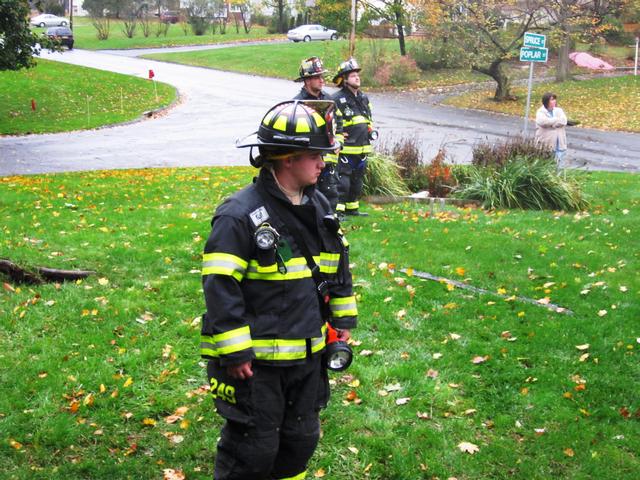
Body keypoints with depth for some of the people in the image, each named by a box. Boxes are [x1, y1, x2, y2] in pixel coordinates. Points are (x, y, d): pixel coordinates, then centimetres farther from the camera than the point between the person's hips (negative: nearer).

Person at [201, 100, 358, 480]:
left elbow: (339, 264, 18)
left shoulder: (319, 207, 5)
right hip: (256, 360, -7)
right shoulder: (240, 215, -20)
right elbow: (220, 287, -20)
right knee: (253, 449, 5)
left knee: (301, 439, 22)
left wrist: (344, 319, 18)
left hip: (308, 355, 7)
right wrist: (234, 354, -19)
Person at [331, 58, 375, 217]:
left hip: (362, 148, 8)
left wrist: (371, 131, 17)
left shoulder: (364, 98, 15)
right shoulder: (337, 99, -11)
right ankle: (337, 209, -10)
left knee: (357, 180, 15)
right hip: (345, 149, -8)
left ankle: (352, 207, 26)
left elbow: (369, 119, 29)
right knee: (343, 180, -12)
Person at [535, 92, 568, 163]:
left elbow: (564, 121, -6)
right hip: (545, 144, -4)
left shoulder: (559, 111, 10)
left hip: (559, 144, 4)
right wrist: (557, 120, -10)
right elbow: (542, 121, -23)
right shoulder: (541, 112, -2)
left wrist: (550, 122, -12)